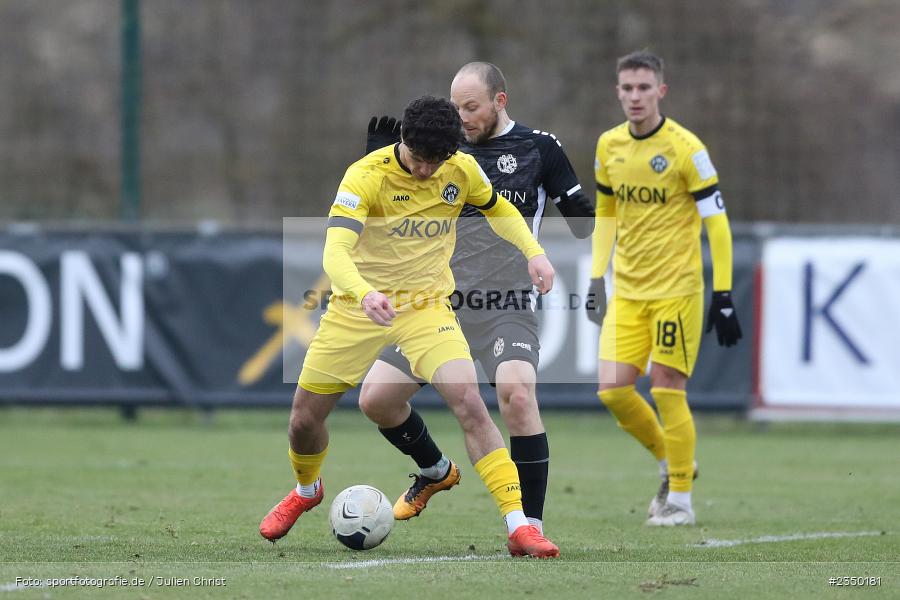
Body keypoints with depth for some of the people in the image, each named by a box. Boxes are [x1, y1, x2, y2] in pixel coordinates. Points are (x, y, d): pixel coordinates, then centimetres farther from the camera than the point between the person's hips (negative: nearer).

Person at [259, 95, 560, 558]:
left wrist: (533, 252, 0)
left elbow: (496, 208, 17)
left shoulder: (462, 170, -6)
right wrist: (364, 294, -51)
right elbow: (336, 251, -31)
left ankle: (518, 526, -22)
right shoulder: (366, 176, -20)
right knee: (304, 419, 5)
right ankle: (306, 491, 41)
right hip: (357, 307, -1)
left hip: (427, 307, 1)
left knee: (469, 402, -22)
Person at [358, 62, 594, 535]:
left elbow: (582, 223, 3)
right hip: (441, 304, 4)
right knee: (375, 399, -1)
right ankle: (435, 472, 30)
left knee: (517, 392, -31)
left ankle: (531, 527, -20)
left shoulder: (539, 148, 0)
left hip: (506, 308, -4)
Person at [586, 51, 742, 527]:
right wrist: (596, 278, 14)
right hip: (626, 291, 5)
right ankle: (671, 462, 20)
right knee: (613, 389, -4)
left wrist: (723, 295, -12)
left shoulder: (685, 148, -10)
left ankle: (680, 499, 6)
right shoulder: (609, 147, 6)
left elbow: (716, 223, -9)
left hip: (676, 289, -5)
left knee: (666, 391, -7)